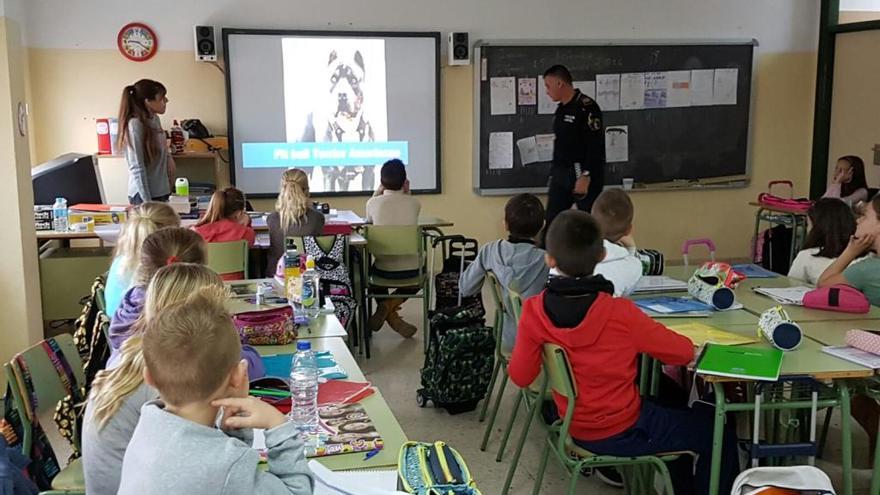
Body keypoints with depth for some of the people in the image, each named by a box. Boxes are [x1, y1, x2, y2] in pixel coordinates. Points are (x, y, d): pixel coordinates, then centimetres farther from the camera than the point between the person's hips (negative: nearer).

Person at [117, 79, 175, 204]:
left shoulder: (155, 119, 9)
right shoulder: (135, 124, -14)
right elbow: (137, 168, -17)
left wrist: (168, 158, 2)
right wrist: (147, 202, -20)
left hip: (160, 192, 8)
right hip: (144, 194, -8)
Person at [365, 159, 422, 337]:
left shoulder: (373, 203, -9)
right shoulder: (414, 203, -6)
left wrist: (378, 191, 11)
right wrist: (407, 194, 8)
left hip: (384, 270, 0)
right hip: (410, 270, 0)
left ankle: (391, 315, 17)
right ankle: (392, 303, 10)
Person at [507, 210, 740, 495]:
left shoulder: (534, 311, -17)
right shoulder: (620, 314, -27)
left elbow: (520, 377, -7)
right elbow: (684, 352, -14)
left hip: (575, 428, 6)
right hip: (622, 433, -6)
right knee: (717, 430, 16)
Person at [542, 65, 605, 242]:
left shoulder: (586, 107, -12)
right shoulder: (561, 110, 15)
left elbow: (596, 145, -18)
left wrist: (585, 177, -23)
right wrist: (553, 175, 16)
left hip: (583, 176, -8)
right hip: (561, 175, 8)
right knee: (551, 225, 6)